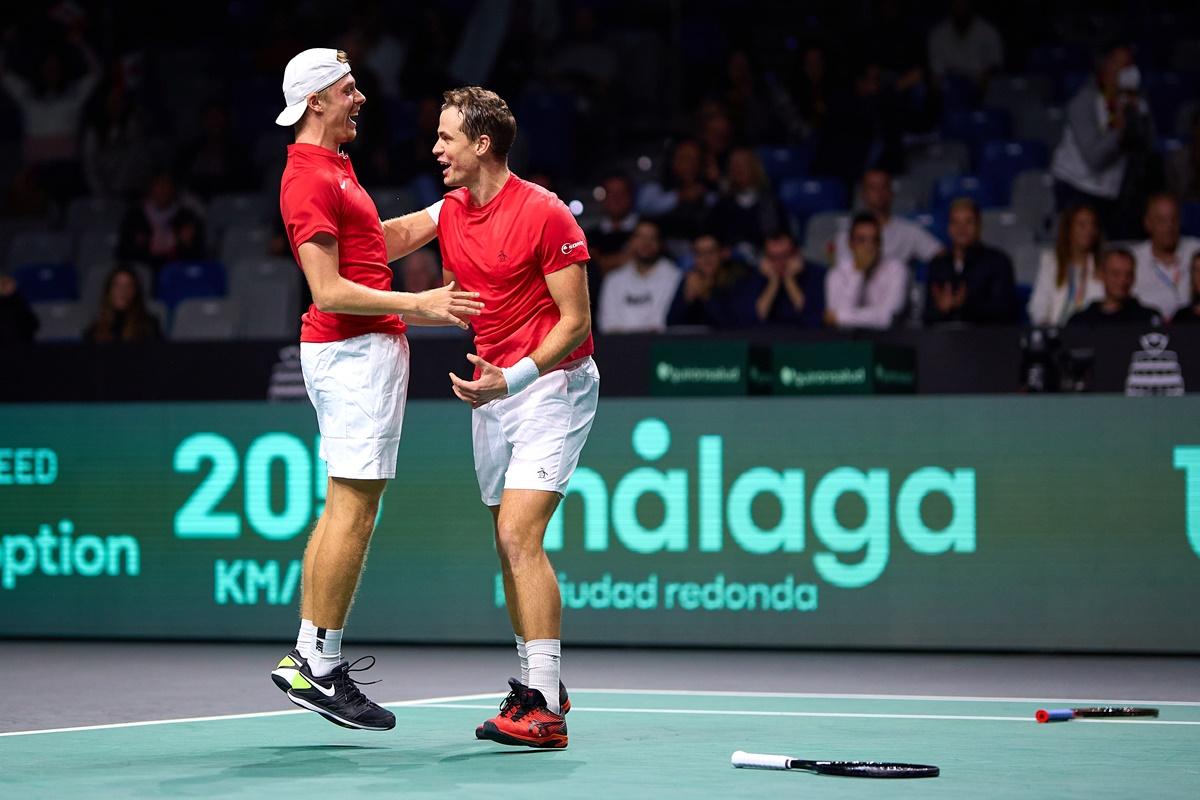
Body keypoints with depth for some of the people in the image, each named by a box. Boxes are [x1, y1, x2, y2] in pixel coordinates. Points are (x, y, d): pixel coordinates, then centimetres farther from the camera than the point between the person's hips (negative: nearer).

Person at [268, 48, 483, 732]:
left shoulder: (334, 168, 18)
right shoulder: (310, 180, -15)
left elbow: (380, 242, 27)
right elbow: (329, 291, -20)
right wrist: (419, 306, -21)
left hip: (365, 350, 11)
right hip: (357, 350, -11)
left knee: (343, 509, 11)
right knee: (354, 510, -10)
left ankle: (306, 658, 13)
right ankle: (322, 671, -7)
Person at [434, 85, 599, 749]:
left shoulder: (544, 214, -16)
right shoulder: (451, 212, 6)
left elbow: (576, 321, -16)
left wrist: (513, 378, -25)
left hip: (552, 383, -8)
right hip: (493, 389, 8)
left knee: (518, 537, -18)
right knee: (509, 544, 9)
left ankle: (544, 712, -20)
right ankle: (538, 685, 20)